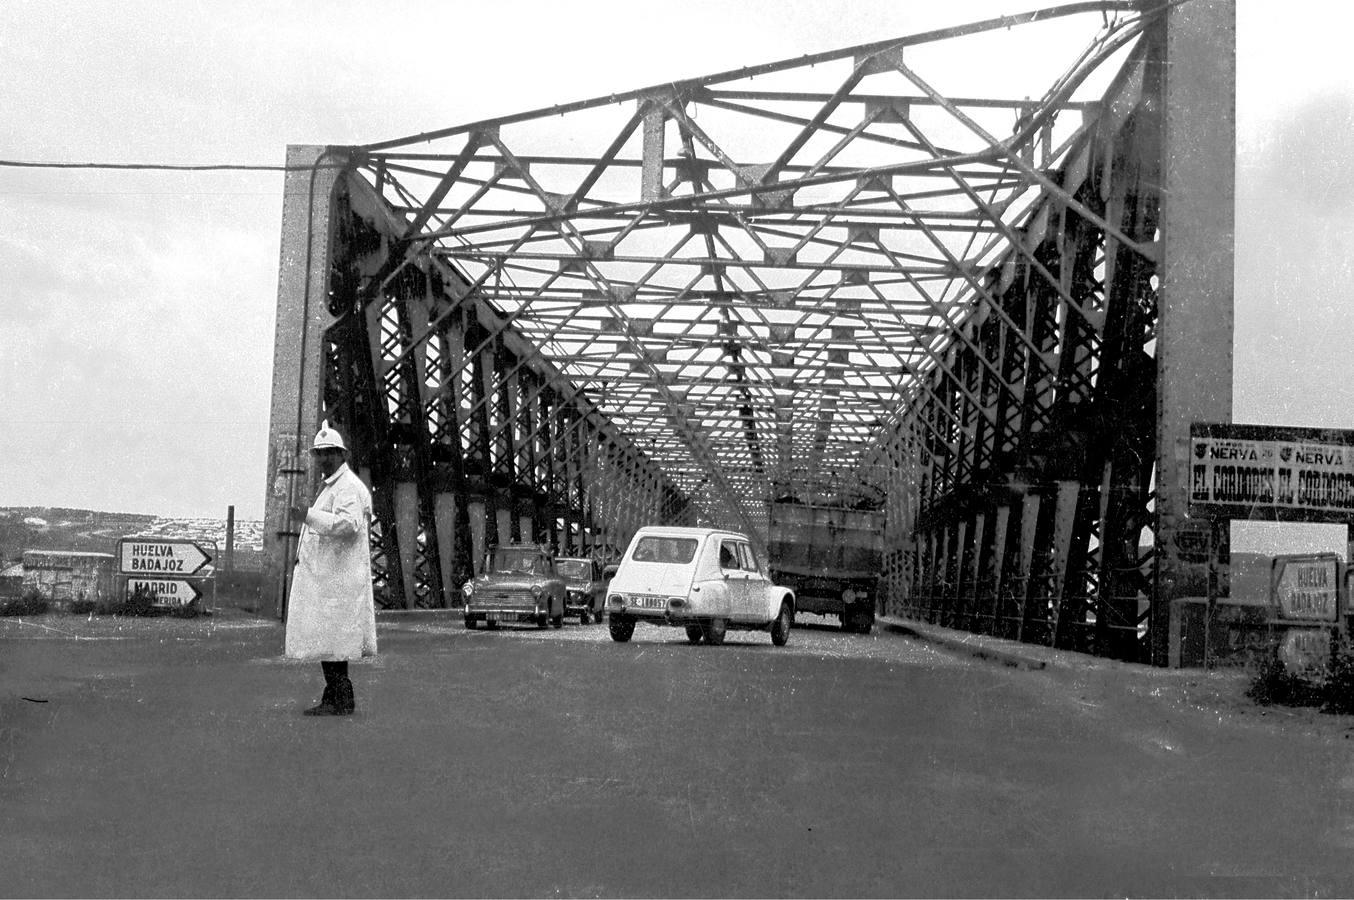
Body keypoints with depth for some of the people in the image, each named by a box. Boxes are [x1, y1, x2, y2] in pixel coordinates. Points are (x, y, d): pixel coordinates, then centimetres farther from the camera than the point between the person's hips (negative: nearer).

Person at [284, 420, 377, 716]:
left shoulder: (349, 487, -10)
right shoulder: (332, 487, 24)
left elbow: (349, 524, -26)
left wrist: (309, 516, -28)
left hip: (336, 577, -11)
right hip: (323, 575, 11)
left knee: (330, 637, -11)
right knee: (326, 639, 11)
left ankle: (341, 700, -9)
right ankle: (336, 696, 15)